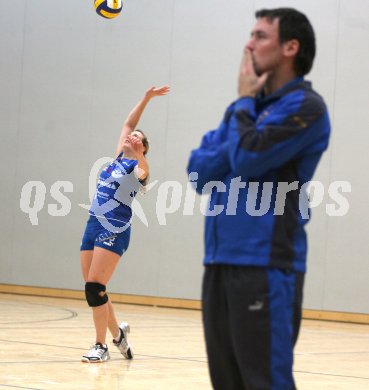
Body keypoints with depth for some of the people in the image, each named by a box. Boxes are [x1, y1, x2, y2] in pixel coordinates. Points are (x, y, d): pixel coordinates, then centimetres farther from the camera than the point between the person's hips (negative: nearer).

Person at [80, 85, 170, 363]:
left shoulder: (139, 168, -1)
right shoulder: (118, 158, 17)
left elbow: (142, 169, -25)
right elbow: (128, 123, 23)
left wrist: (138, 153, -44)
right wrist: (146, 98, 20)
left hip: (115, 230, -7)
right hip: (94, 225, 7)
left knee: (95, 286, -15)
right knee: (92, 288, 7)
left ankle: (101, 346, -8)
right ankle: (118, 332, 26)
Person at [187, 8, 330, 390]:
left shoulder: (304, 107, -6)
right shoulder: (247, 108, 17)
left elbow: (246, 159, -17)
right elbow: (200, 170, 9)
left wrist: (244, 101, -1)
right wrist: (242, 104, -3)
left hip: (266, 265, -8)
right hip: (219, 261, 8)